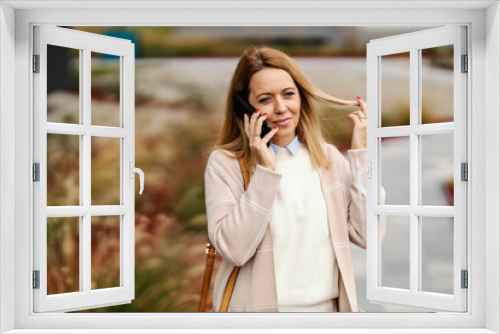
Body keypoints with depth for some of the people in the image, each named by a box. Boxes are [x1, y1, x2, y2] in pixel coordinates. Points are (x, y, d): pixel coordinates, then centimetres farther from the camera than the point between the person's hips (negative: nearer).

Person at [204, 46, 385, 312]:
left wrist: (361, 153, -6)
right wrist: (265, 170, -20)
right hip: (256, 307, -3)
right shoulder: (224, 163, -8)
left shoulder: (328, 157, 2)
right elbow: (234, 250, -19)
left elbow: (367, 236, -6)